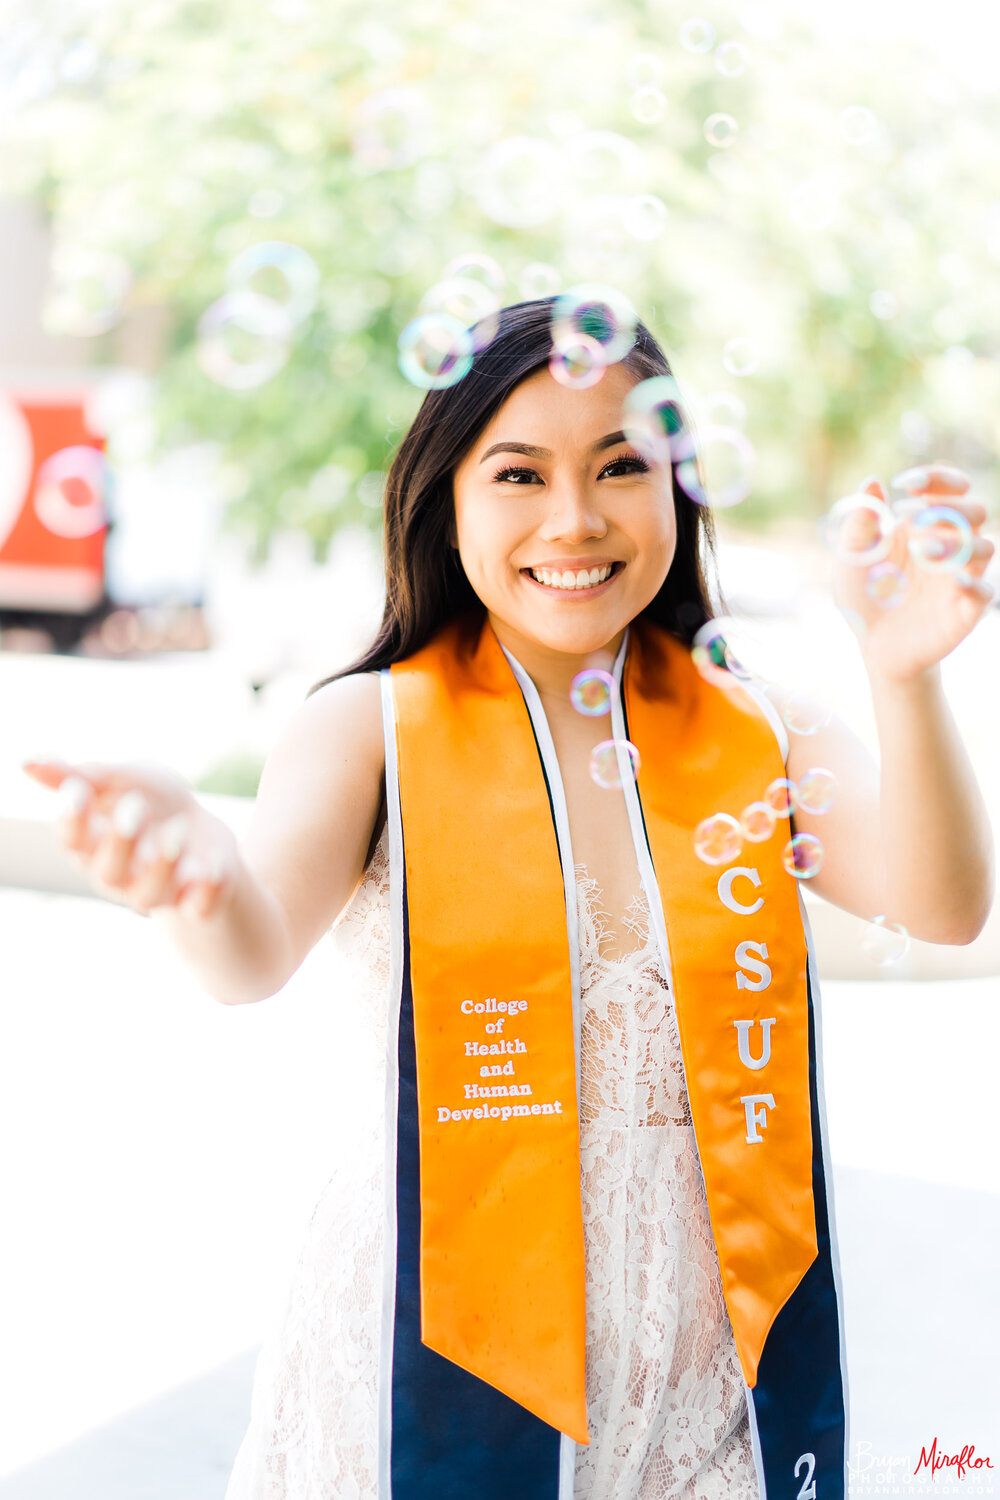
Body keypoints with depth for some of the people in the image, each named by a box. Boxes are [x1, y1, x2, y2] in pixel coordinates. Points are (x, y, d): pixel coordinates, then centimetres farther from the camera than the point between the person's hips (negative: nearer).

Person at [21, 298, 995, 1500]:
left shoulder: (763, 738, 0)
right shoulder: (368, 727, -7)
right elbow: (259, 953, -24)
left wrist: (903, 677, -32)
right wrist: (198, 869, -47)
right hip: (438, 1351, -2)